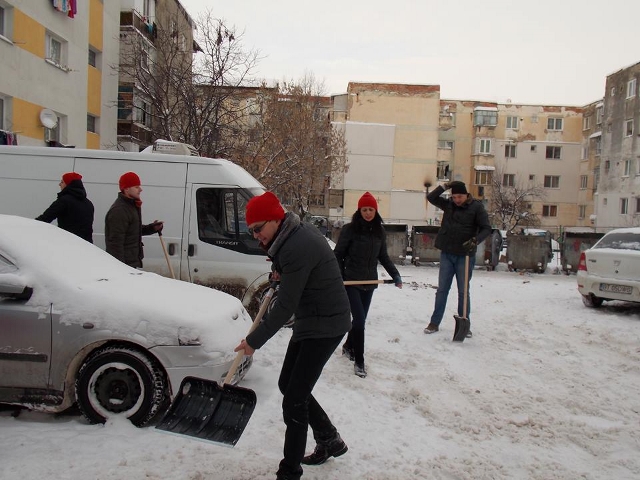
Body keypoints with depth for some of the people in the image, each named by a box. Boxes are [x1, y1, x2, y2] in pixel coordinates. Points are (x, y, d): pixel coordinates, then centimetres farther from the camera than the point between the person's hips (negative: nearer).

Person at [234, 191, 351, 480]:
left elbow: (285, 307, -25)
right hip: (309, 321, 11)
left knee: (294, 399, -8)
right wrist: (280, 269, 5)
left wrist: (254, 341, -16)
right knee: (287, 384, 17)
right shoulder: (296, 231, 3)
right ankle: (330, 441, 32)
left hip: (326, 325, -11)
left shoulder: (297, 248, -27)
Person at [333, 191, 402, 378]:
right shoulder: (350, 229, -9)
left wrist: (395, 275, 2)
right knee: (359, 319, -10)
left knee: (360, 319, 14)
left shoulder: (379, 231, 5)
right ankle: (359, 361, 0)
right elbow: (338, 254, -5)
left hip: (369, 282, 5)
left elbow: (383, 256, 12)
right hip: (351, 281, -5)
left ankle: (348, 346, 38)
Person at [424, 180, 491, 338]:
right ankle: (434, 323, 15)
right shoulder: (448, 204, 4)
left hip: (465, 256, -3)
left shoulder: (477, 207, -7)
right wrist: (445, 186, -8)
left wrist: (475, 240, -26)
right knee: (442, 290, 8)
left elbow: (486, 228, -9)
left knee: (463, 291, 5)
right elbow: (431, 197, 2)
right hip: (447, 254, 3)